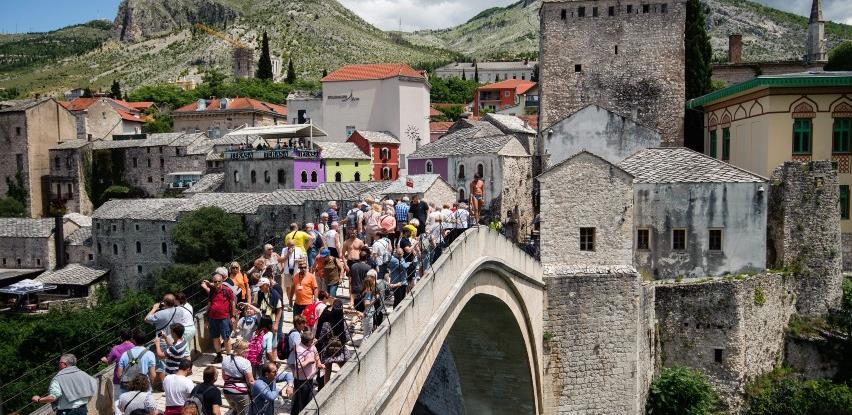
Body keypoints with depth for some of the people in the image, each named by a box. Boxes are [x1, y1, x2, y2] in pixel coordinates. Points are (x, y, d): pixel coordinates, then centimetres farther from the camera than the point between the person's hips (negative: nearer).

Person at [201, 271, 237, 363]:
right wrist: (207, 319, 15)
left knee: (226, 338, 1)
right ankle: (219, 356, 27)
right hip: (212, 318, 5)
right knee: (215, 338, 13)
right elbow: (209, 305, 15)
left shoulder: (227, 291, -7)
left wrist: (233, 316, -3)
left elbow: (233, 303, -1)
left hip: (224, 318, -5)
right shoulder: (211, 292, 6)